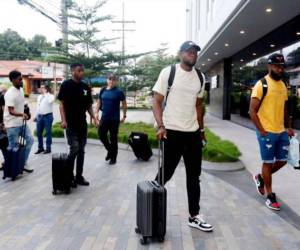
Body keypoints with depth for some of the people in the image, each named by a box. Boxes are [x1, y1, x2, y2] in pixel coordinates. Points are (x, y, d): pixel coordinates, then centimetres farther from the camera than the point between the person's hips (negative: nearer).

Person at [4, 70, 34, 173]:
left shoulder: (21, 89, 5)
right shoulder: (10, 94, -21)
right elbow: (11, 111, -26)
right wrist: (22, 114, -40)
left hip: (21, 122, 8)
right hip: (12, 124, -8)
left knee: (30, 139, 6)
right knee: (13, 146, 0)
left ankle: (23, 163, 15)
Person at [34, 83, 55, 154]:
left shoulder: (51, 96, -4)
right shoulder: (39, 97, 17)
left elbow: (50, 101, -28)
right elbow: (38, 107, 21)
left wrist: (45, 93, -18)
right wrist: (36, 116, 19)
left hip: (48, 116, -7)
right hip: (40, 116, 7)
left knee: (48, 133, 0)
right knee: (39, 132, 9)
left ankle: (48, 148, 9)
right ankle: (40, 148, 22)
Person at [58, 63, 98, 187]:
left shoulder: (86, 87, 9)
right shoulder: (66, 85, -6)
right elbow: (62, 104, -7)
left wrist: (93, 118, 0)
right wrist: (63, 120, -17)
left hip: (83, 123, 5)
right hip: (71, 123, -5)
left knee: (81, 151, 9)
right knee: (74, 149, -8)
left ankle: (79, 176, 19)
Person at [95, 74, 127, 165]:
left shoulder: (119, 92, -6)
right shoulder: (103, 90, 5)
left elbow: (124, 104, 0)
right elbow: (99, 102, 14)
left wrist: (124, 116, -1)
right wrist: (97, 112, 4)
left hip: (114, 119, -4)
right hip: (104, 117, 4)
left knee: (113, 138, 4)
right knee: (101, 134, 5)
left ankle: (113, 158, 18)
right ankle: (110, 150, 30)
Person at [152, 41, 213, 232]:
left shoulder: (200, 77, 10)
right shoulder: (168, 72, -7)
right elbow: (157, 101, -8)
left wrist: (201, 129, 16)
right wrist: (161, 126, -20)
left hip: (193, 133, 6)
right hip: (172, 132, -6)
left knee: (194, 176, 12)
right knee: (165, 174, 2)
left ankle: (194, 216, 25)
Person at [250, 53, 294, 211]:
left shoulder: (283, 85, 11)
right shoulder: (261, 85, -11)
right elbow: (252, 111, -13)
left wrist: (289, 127, 13)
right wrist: (261, 131, -16)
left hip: (281, 132, 7)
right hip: (267, 132, -7)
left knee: (282, 161, 12)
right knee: (268, 162, 3)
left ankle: (260, 178, 35)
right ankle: (270, 196, 17)